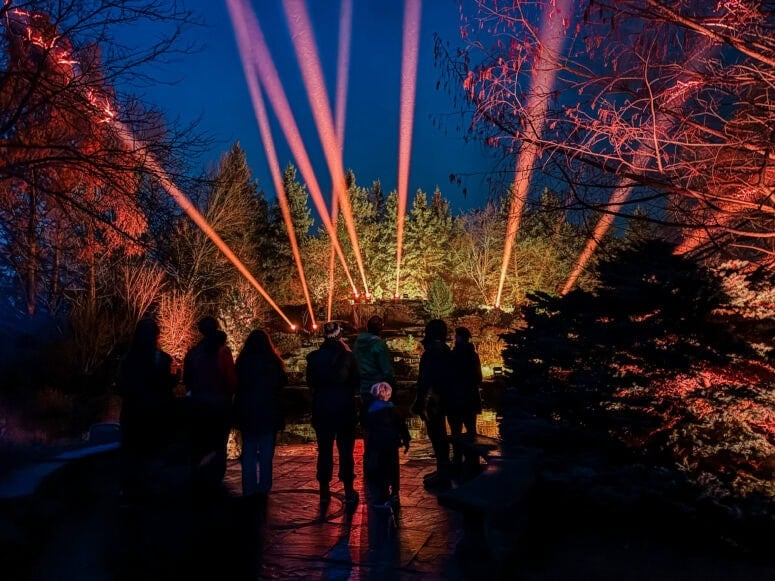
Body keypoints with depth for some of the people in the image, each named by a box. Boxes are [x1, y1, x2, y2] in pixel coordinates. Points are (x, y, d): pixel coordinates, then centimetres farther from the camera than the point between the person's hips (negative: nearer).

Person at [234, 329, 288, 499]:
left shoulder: (242, 361, -6)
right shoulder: (273, 361, -9)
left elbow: (236, 384, 1)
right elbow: (283, 382, 2)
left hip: (246, 412, 1)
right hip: (269, 412, -1)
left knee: (248, 451, 10)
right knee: (266, 452, 9)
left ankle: (249, 489, 10)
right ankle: (263, 488, 11)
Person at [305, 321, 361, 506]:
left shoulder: (313, 357, -6)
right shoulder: (347, 356, -11)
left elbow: (310, 382, 6)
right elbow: (356, 381, -1)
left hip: (321, 410, 2)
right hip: (345, 409, -1)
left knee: (324, 451, 10)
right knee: (345, 451, 7)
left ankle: (324, 491, 14)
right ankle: (349, 491, 9)